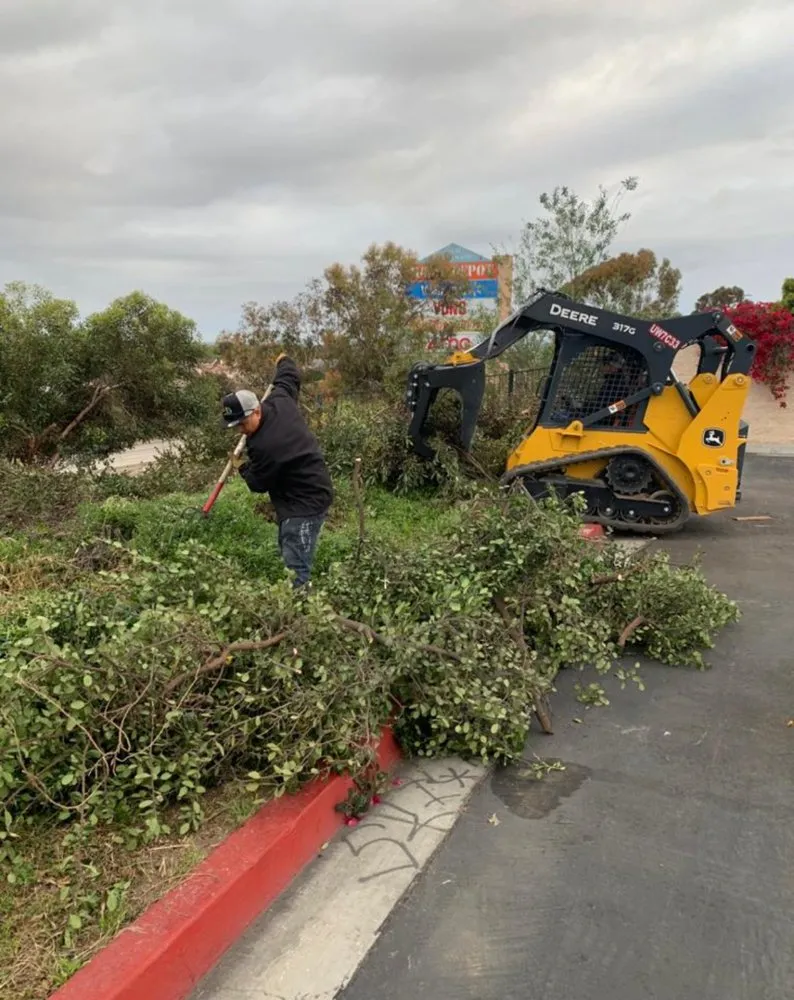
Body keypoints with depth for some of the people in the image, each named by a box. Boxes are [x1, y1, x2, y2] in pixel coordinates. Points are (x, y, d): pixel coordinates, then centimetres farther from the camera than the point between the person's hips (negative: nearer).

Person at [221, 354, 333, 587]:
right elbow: (289, 378, 18)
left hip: (305, 504, -11)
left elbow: (258, 484, -11)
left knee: (295, 568, -14)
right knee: (288, 553, 18)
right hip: (311, 494, 11)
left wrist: (242, 468, 10)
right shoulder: (280, 401, -4)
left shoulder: (263, 445, -27)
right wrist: (284, 362, 40)